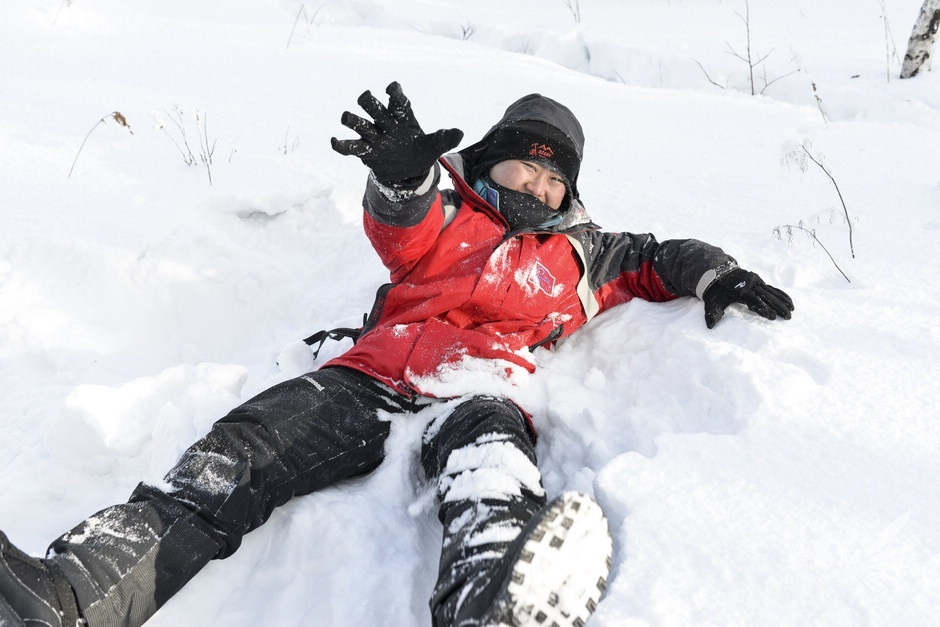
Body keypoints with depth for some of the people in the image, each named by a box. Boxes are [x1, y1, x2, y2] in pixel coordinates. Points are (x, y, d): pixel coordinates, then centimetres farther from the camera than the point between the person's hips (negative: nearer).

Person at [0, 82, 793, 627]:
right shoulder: (450, 212, 28)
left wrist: (718, 277, 16)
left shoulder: (580, 252, 32)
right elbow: (408, 240, 7)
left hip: (479, 380, -1)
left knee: (482, 432, -40)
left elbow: (659, 260, 37)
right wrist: (404, 177, -16)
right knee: (244, 451, -23)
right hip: (377, 368, 2)